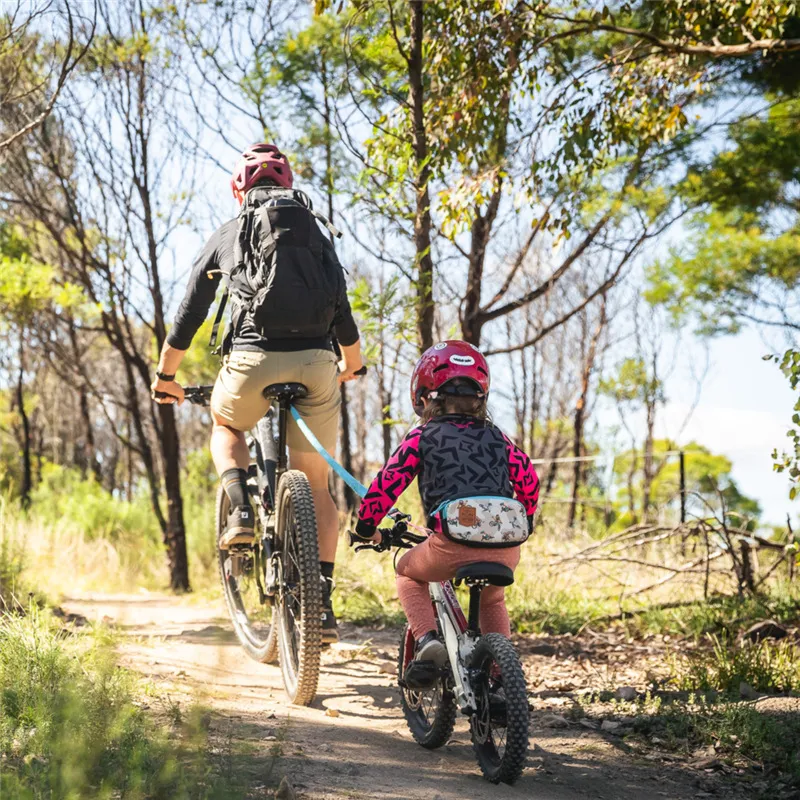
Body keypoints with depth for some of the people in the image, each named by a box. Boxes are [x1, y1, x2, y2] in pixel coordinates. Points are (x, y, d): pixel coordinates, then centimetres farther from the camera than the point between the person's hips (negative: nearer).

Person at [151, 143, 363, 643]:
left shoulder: (226, 237, 16)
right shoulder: (317, 236, 20)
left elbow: (189, 315, 17)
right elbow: (343, 313, 24)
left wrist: (165, 376, 30)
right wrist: (352, 366, 43)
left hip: (254, 359, -1)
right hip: (316, 363, 2)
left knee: (226, 426, 31)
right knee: (316, 486, 12)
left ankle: (242, 511, 5)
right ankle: (322, 602, 4)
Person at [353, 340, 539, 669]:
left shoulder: (421, 438, 10)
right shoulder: (496, 437, 19)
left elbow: (387, 483, 7)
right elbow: (528, 479, 19)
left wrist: (366, 527, 22)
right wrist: (523, 524, 36)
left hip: (452, 545, -4)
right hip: (506, 549, 4)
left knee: (408, 574, 27)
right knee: (492, 599, 35)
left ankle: (427, 637, 5)